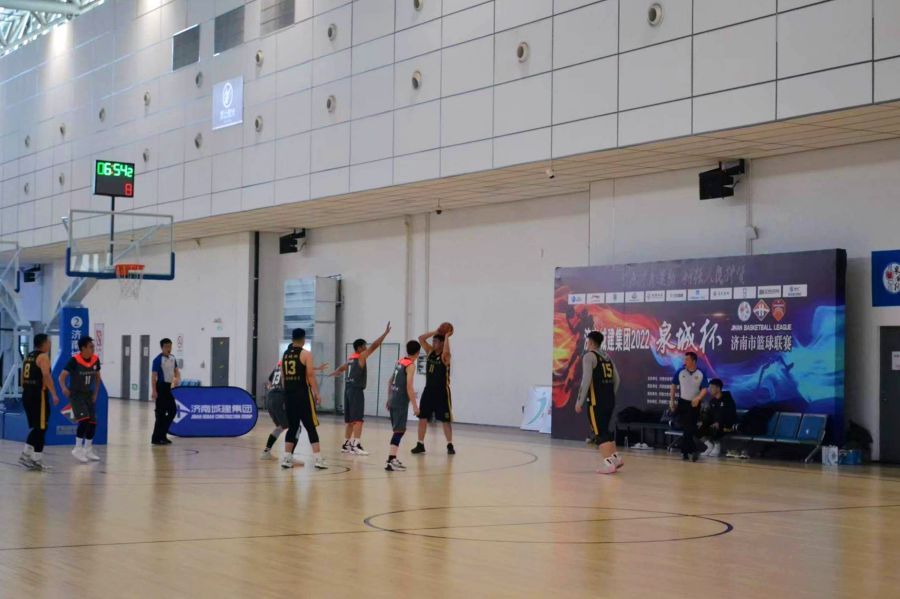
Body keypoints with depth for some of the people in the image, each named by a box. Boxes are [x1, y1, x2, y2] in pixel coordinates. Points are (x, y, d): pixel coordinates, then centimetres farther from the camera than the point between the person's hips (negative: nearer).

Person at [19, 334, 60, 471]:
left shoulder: (29, 357, 17)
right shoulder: (43, 356, -9)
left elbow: (23, 377, 20)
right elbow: (46, 375, -23)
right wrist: (54, 394, -24)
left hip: (27, 394, 8)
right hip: (39, 395, -8)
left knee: (36, 428, 16)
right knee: (40, 428, -2)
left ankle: (27, 454, 10)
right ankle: (36, 459, -1)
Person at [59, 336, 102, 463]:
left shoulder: (95, 360, -4)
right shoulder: (74, 360, -20)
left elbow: (97, 377, 11)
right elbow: (62, 376, -19)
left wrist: (95, 393, 4)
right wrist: (64, 388, -38)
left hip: (88, 394, 6)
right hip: (75, 394, -6)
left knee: (93, 423, 5)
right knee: (84, 420, -20)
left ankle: (88, 450, 20)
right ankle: (78, 449, -8)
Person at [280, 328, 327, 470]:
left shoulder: (285, 355, 12)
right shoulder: (305, 354, -7)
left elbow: (283, 377, 15)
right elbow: (310, 376, -12)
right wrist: (317, 394, -6)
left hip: (289, 395, 6)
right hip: (303, 395, -5)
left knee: (292, 427, 13)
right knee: (311, 427, -1)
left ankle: (286, 458, 8)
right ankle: (318, 459, -5)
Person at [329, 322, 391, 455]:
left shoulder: (351, 358, 16)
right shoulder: (361, 356, -7)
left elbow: (342, 368, 32)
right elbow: (374, 346, -14)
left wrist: (334, 373, 51)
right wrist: (385, 333, -13)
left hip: (348, 389, 9)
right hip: (356, 390, -9)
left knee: (349, 419, 14)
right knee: (358, 419, -12)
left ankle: (346, 444, 18)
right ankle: (356, 445, -18)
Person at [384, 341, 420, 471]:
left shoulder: (400, 362, 13)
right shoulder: (410, 365, -11)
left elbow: (390, 381, 20)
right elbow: (409, 386, -19)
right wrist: (415, 406, -16)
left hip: (393, 401, 8)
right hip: (401, 402, -8)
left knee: (398, 430, 19)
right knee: (399, 431, -10)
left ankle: (393, 457, 25)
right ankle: (391, 461, -18)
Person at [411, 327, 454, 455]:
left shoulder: (445, 356, -12)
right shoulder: (430, 351, 6)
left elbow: (446, 351, -37)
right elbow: (421, 339, 0)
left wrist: (447, 336, -25)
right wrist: (436, 332, -6)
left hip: (442, 391, -6)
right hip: (428, 390, 6)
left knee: (445, 420, 0)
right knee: (422, 418, 4)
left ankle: (450, 445, 7)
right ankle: (420, 445, 11)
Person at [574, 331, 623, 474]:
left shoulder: (589, 356, -8)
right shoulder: (607, 356, 16)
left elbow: (586, 380, -17)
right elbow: (616, 379, 18)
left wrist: (579, 401, -13)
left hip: (596, 401, -8)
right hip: (610, 401, 8)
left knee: (600, 432, -5)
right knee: (605, 430, 21)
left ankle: (608, 463, -11)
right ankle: (615, 457, 19)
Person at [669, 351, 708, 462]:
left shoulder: (701, 374, -6)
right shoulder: (680, 372, -1)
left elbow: (704, 390, -8)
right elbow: (673, 386, 7)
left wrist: (698, 398, -26)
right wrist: (672, 400, 3)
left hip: (694, 404, -1)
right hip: (682, 402, 1)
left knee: (690, 428, 0)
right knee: (686, 428, 0)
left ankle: (685, 451, 9)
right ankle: (692, 450, 6)